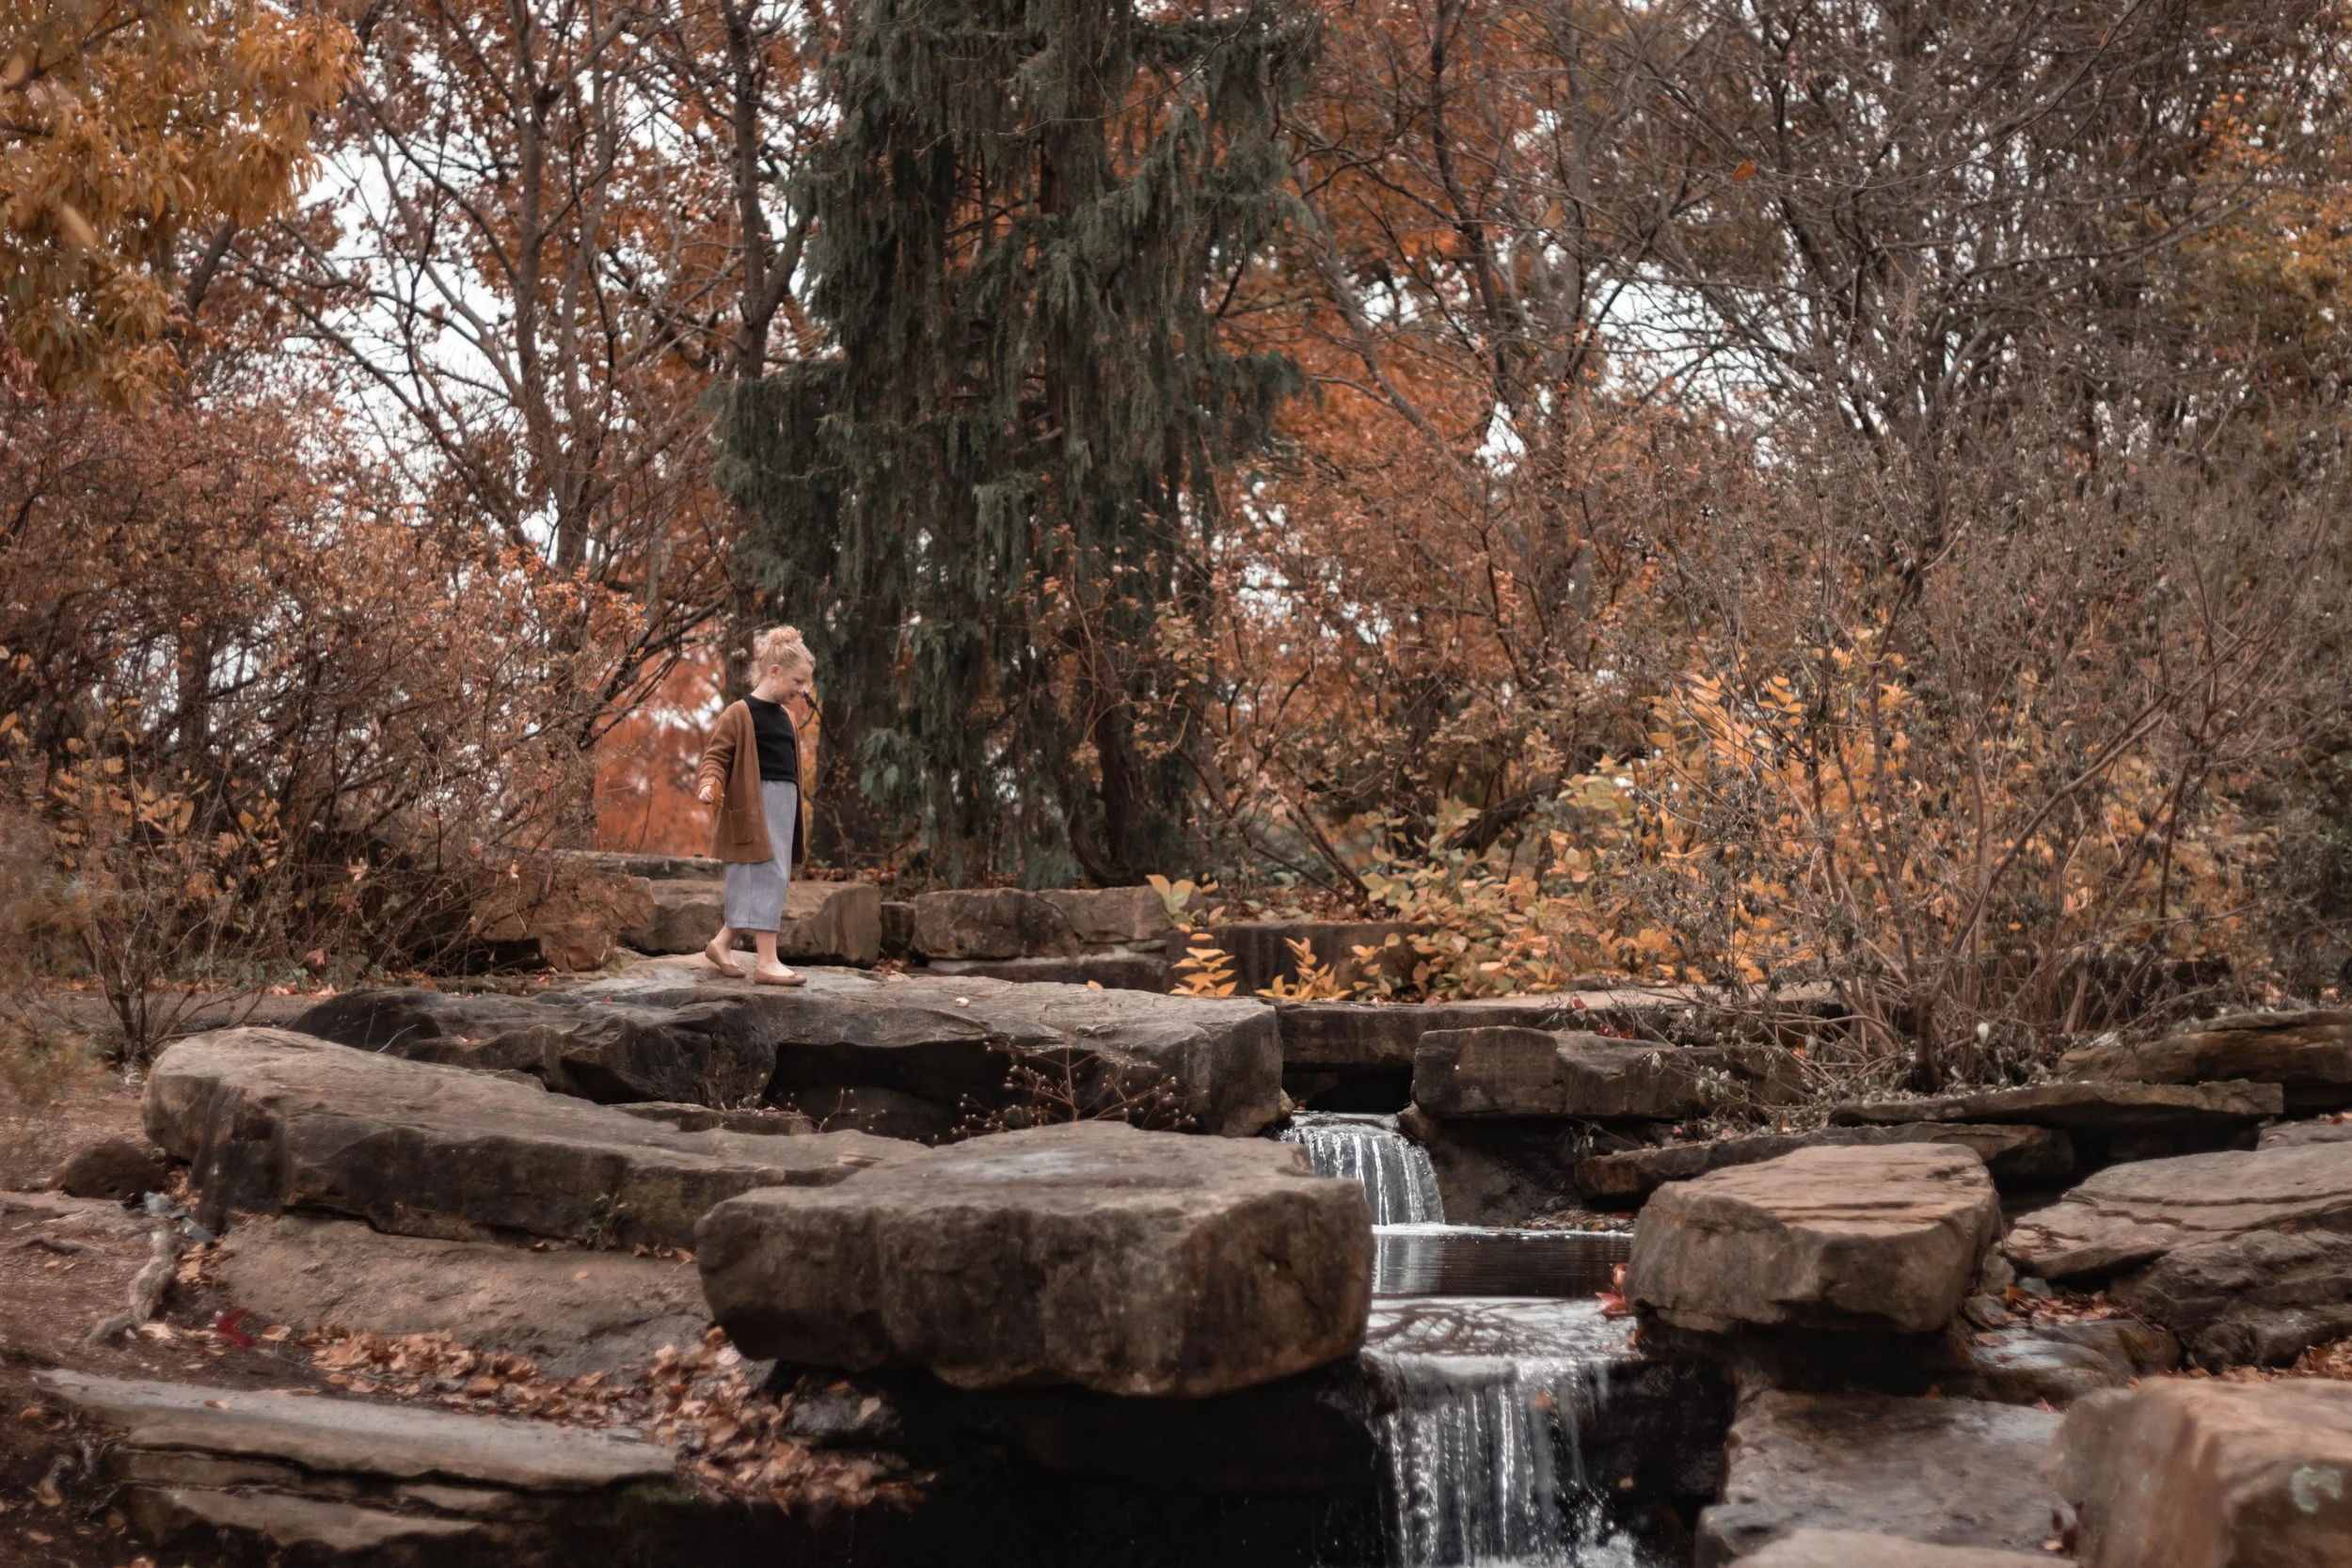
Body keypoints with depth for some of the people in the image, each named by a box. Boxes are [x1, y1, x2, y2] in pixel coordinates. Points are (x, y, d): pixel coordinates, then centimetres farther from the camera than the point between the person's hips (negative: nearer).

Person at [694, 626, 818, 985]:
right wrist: (710, 783, -28)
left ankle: (722, 943, 22)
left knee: (775, 880, 10)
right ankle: (767, 961, -8)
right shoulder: (740, 713, -9)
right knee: (766, 877, -10)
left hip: (784, 806, 9)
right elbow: (716, 755, -13)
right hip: (755, 806, -9)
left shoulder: (786, 716, 15)